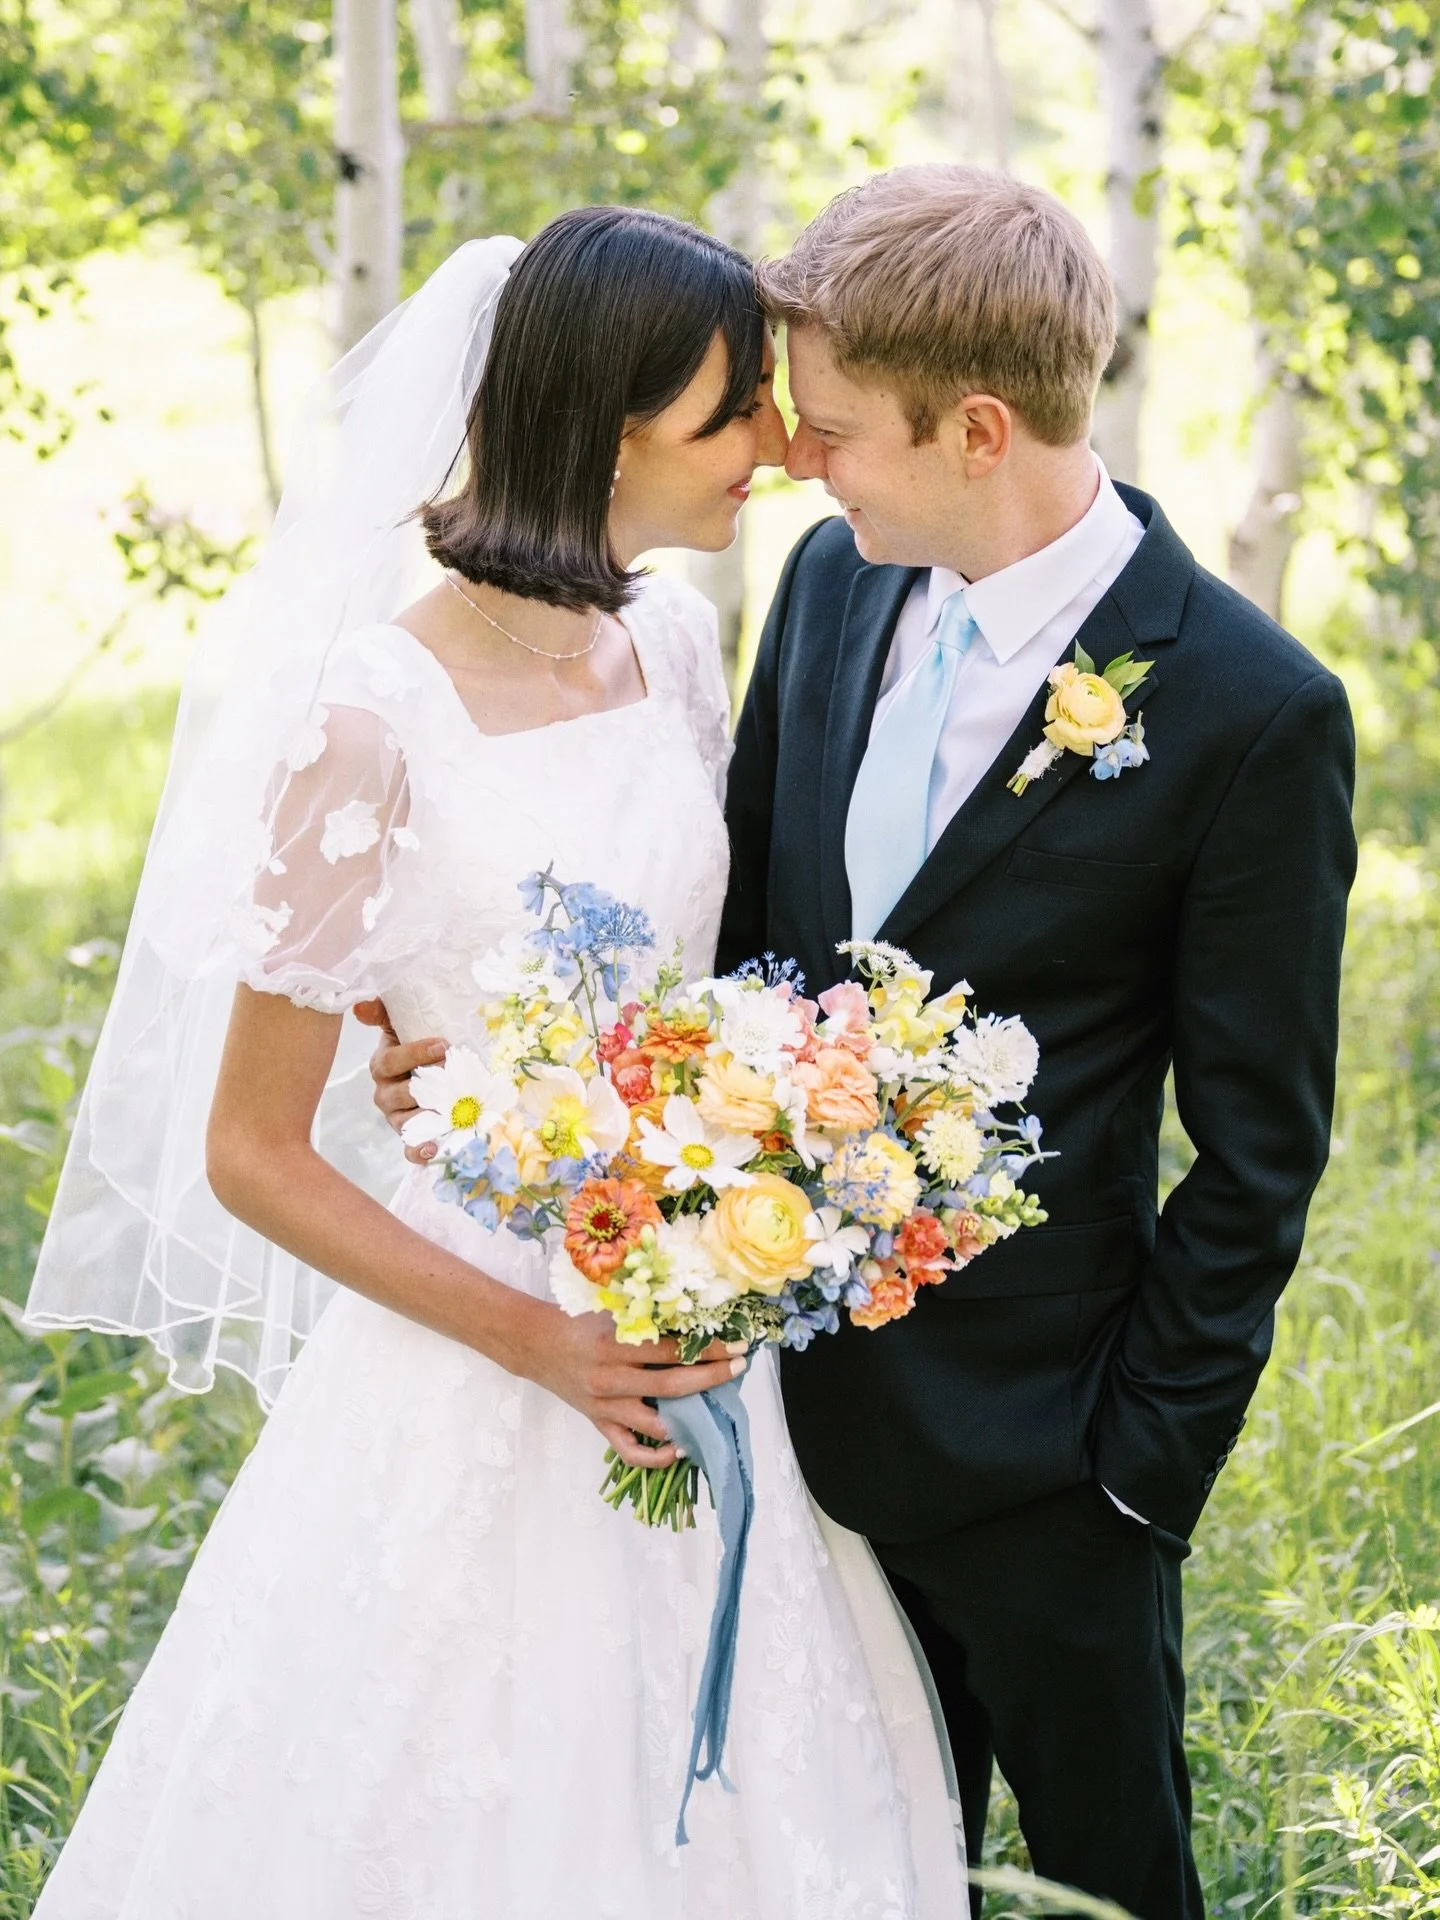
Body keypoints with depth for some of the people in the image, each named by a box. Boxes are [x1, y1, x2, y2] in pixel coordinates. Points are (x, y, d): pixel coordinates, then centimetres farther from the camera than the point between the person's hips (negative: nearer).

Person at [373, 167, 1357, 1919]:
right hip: (801, 1370, 5)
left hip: (1031, 1437, -5)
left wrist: (1147, 1454, -10)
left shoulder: (1253, 713, -19)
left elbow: (1256, 1149, -13)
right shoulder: (838, 579, -1)